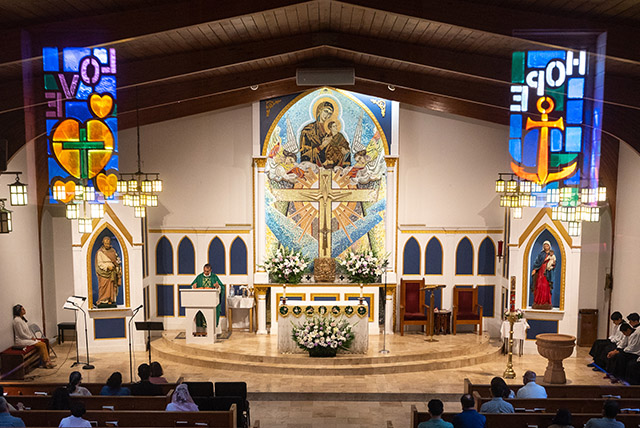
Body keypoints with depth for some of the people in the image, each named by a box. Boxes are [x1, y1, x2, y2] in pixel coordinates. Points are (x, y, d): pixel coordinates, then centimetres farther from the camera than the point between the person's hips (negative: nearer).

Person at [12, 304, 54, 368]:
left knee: (45, 341, -7)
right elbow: (21, 334, -19)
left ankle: (47, 360, -10)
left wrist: (34, 337, 8)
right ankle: (46, 363, -13)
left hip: (28, 338, 9)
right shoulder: (17, 320, -17)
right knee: (42, 344, -20)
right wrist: (31, 338, -11)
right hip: (22, 340, -9)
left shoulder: (22, 318, 13)